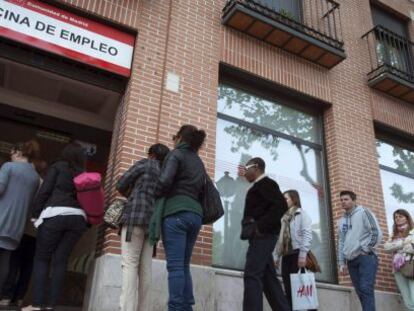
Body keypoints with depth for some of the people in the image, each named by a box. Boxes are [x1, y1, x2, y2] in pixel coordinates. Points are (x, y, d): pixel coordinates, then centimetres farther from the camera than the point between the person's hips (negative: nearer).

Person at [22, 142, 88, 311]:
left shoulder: (58, 166, 8)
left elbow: (44, 192, 0)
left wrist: (35, 215, 4)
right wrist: (87, 222, 17)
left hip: (55, 214, -4)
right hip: (78, 217, 4)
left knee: (41, 258, 4)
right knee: (60, 260, 6)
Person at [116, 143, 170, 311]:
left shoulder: (145, 163, 7)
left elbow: (121, 185, 5)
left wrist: (130, 195, 25)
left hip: (136, 217, -6)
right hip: (153, 222, 6)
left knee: (130, 264, -11)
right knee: (145, 268, 1)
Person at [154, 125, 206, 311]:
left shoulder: (177, 154, 2)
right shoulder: (199, 162, 23)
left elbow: (165, 181, -12)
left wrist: (157, 197, 3)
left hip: (176, 213, -7)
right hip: (195, 215, 7)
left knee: (175, 265, -8)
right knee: (184, 266, 9)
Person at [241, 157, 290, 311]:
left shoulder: (265, 183, -3)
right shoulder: (259, 187, 24)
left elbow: (280, 205, -17)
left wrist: (261, 227, -20)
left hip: (263, 235, -10)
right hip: (261, 236, 10)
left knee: (252, 275, -17)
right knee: (268, 278, 8)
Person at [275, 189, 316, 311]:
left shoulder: (301, 213, 7)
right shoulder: (284, 217, 24)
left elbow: (306, 234, -7)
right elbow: (280, 238, 17)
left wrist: (303, 254, -18)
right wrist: (276, 256, 8)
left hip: (297, 254, -5)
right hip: (286, 255, 5)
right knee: (288, 289, 0)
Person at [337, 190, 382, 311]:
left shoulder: (363, 212, -1)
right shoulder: (341, 221, 17)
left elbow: (377, 233, -8)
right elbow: (340, 242, 18)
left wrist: (366, 250, -10)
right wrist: (341, 262, 13)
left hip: (366, 258, -6)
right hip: (351, 260, 6)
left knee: (366, 289, -13)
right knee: (360, 291, 6)